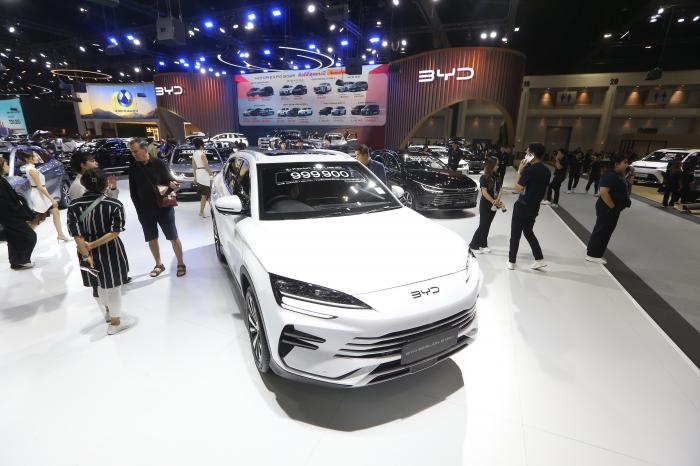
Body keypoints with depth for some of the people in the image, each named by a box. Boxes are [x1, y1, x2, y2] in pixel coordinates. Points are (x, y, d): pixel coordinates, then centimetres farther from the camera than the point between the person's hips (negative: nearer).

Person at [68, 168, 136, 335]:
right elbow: (115, 232, -21)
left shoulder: (73, 206, -8)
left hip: (89, 253, 4)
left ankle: (107, 313, 46)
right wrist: (92, 245, -16)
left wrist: (86, 254, -12)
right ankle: (115, 322, 25)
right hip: (110, 252, -4)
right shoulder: (114, 204, -16)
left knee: (99, 285, 24)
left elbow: (77, 235, -12)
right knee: (113, 286, 11)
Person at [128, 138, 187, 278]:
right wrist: (140, 209, 1)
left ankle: (181, 264, 17)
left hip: (164, 208, -3)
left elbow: (168, 180, -2)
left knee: (173, 237, 3)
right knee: (152, 239, 13)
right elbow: (133, 192, 7)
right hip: (145, 211, 4)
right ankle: (159, 265, 30)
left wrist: (172, 184, -26)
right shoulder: (133, 169, 2)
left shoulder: (158, 163, -7)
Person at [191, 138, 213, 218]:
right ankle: (201, 212, -4)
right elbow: (206, 166, -14)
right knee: (205, 194, -3)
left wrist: (195, 177, 18)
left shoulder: (194, 154, 9)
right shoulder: (202, 154, -14)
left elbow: (193, 167, 12)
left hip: (198, 174, 8)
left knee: (203, 194, 19)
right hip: (204, 174, -8)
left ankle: (201, 211, 28)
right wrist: (211, 172, 3)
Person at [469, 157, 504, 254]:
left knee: (487, 225, 12)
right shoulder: (484, 178, -14)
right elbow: (484, 193, -18)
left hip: (493, 205, 6)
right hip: (485, 205, -6)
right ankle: (473, 245, 10)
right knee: (483, 225, -2)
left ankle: (483, 245, 23)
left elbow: (499, 190, 2)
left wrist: (497, 200, -14)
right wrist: (494, 201, -18)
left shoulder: (497, 177, 4)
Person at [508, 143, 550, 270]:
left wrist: (519, 171, -14)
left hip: (522, 206, -7)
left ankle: (511, 262, 14)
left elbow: (518, 188, -19)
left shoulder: (529, 170, -21)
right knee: (528, 232, 22)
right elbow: (543, 189, 12)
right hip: (535, 207, 7)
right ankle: (539, 259, 20)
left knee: (515, 234, 5)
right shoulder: (546, 171, 5)